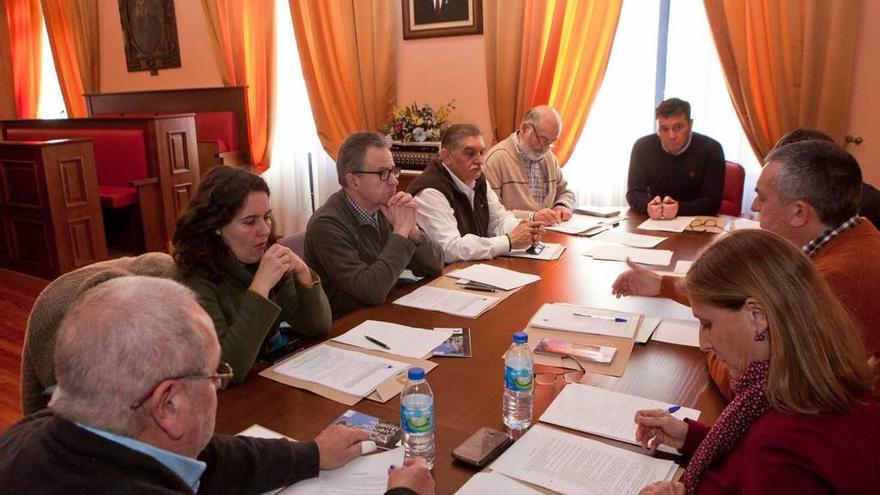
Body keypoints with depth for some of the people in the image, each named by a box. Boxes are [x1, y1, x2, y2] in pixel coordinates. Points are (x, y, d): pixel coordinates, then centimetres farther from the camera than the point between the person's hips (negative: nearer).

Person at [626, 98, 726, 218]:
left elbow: (712, 201, -13)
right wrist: (648, 207, -29)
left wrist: (679, 209, -32)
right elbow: (634, 193, -6)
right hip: (655, 222, 1)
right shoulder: (643, 147, -4)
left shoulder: (711, 149, -9)